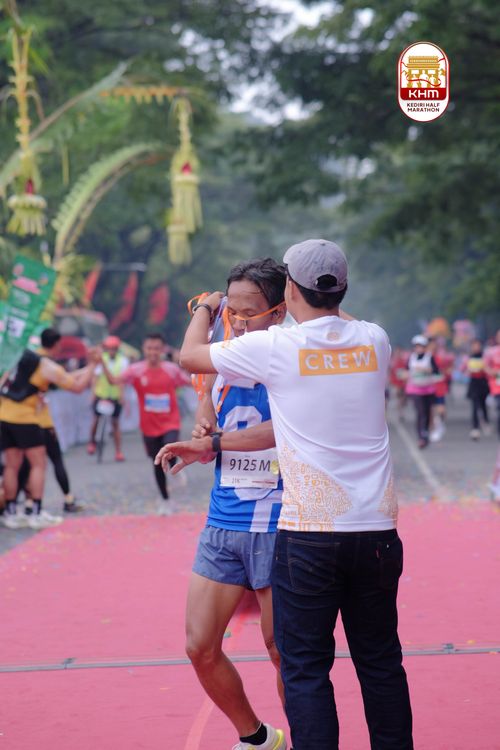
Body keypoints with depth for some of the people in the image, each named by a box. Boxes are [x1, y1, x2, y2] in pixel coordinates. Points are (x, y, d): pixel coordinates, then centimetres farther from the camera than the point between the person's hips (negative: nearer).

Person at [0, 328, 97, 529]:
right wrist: (92, 366, 6)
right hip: (24, 418, -6)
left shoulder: (23, 355, 12)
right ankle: (36, 513, -3)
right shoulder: (49, 367, -8)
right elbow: (78, 386, -6)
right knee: (38, 463, 2)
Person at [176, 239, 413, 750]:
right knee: (380, 661, 14)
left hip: (307, 531, -4)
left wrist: (205, 308, 27)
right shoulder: (375, 341, 4)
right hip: (376, 526, 4)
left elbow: (190, 355, 7)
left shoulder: (275, 347, -7)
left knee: (305, 668, 3)